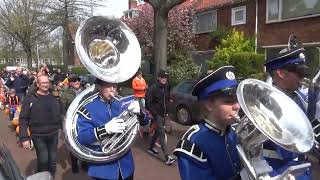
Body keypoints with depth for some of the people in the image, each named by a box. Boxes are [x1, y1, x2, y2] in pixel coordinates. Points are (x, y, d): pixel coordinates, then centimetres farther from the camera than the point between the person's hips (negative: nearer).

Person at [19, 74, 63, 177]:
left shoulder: (54, 98, 4)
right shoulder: (30, 99, -7)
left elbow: (60, 116, 9)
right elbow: (23, 119, -8)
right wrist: (23, 137, -13)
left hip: (53, 134, 3)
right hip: (38, 136, -3)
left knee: (53, 160, 13)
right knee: (43, 160, 0)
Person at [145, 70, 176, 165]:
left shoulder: (166, 87, 7)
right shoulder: (153, 88, -14)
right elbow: (148, 103, -15)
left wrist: (166, 111, 12)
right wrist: (154, 113, -16)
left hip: (164, 114, 7)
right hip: (157, 114, -7)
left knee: (158, 131, 19)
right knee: (162, 134, -11)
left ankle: (151, 147, 40)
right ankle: (167, 157, -12)